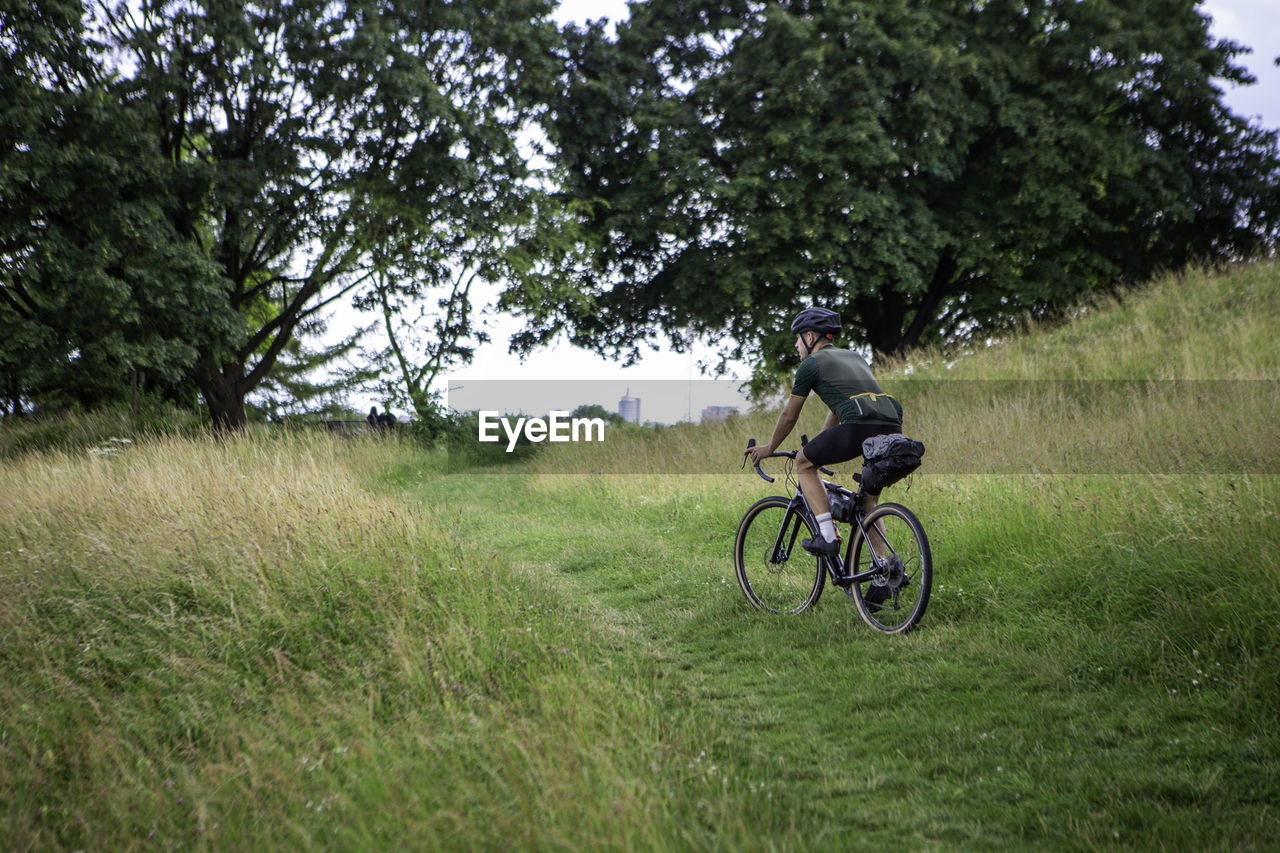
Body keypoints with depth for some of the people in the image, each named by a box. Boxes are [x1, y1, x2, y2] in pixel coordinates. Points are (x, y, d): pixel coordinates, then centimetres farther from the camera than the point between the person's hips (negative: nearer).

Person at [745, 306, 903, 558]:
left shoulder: (811, 364, 11)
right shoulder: (854, 357, 32)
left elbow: (789, 415, 19)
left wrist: (769, 448, 35)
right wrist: (821, 447, 53)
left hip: (860, 427, -7)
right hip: (893, 428, 7)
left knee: (804, 462, 17)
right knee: (870, 503, 23)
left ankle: (827, 536, 4)